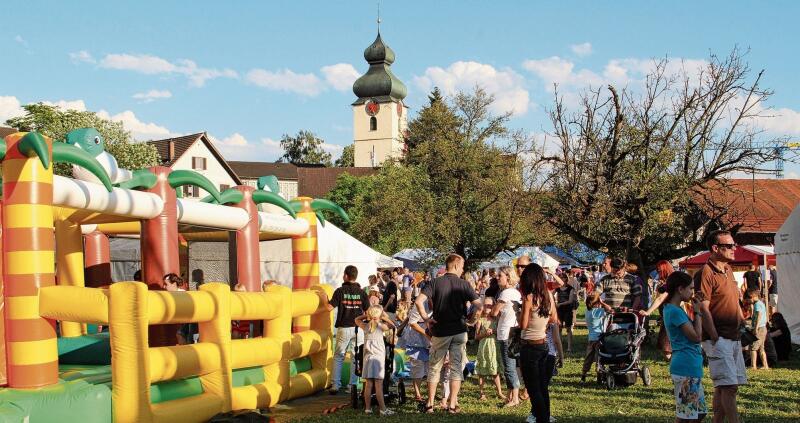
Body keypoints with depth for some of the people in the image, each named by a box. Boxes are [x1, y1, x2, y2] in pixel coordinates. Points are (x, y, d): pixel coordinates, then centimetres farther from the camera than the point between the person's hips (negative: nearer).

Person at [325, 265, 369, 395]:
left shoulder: (340, 291, -6)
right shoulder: (361, 292, 1)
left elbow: (330, 307, -9)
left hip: (344, 328, -2)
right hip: (358, 328, 2)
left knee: (338, 357, 7)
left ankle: (335, 385, 3)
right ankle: (354, 385, 9)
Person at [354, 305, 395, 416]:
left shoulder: (365, 326, 6)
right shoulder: (381, 326, -5)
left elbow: (357, 319, 24)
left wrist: (366, 315, 19)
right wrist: (385, 318, 15)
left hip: (367, 357, 4)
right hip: (378, 357, -4)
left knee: (368, 384, 5)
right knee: (379, 385, -6)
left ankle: (368, 408, 8)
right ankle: (383, 409, -5)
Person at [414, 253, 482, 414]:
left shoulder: (435, 283, -3)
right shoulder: (464, 285, -4)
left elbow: (419, 301, -16)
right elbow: (479, 306, -9)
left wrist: (426, 319, -6)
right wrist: (469, 317, 7)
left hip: (440, 331, 1)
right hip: (459, 331, -1)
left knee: (434, 368, 12)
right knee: (456, 368, 7)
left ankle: (430, 404, 13)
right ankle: (452, 405, 6)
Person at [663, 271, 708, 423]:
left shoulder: (671, 309, 15)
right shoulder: (675, 312, -16)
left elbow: (692, 333, 19)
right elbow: (696, 336, -15)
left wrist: (696, 313, 11)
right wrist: (697, 312, -6)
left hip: (691, 367, 10)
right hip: (686, 367, -10)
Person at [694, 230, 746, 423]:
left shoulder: (728, 270, 15)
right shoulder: (706, 273, -13)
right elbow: (703, 309, -17)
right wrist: (715, 338, -18)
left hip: (733, 337, 9)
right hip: (718, 339, -9)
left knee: (723, 387, 12)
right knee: (729, 386, -12)